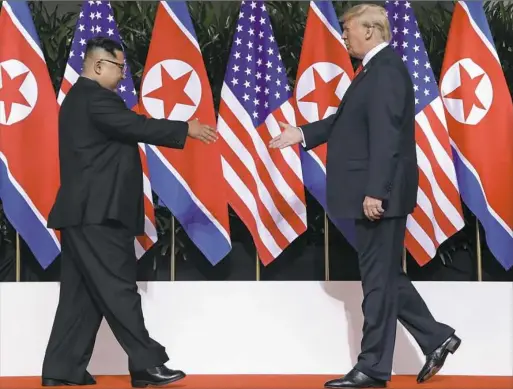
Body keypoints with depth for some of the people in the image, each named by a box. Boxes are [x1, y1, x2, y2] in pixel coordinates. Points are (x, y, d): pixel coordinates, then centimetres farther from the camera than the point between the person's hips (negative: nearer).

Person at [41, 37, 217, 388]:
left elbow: (126, 130, 17)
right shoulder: (94, 97, -13)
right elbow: (137, 126, -20)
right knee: (119, 289, -7)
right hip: (96, 213, -11)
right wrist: (186, 129, -13)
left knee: (82, 293, 10)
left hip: (85, 213, 11)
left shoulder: (81, 97, 21)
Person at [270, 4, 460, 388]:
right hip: (374, 192, 10)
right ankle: (435, 338, 21)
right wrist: (303, 134, 17)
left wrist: (374, 192, -26)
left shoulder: (386, 69, -17)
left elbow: (385, 136, -23)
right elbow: (348, 121, 21)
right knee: (385, 275, 16)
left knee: (379, 278, -1)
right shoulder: (378, 68, 15)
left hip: (381, 194, -10)